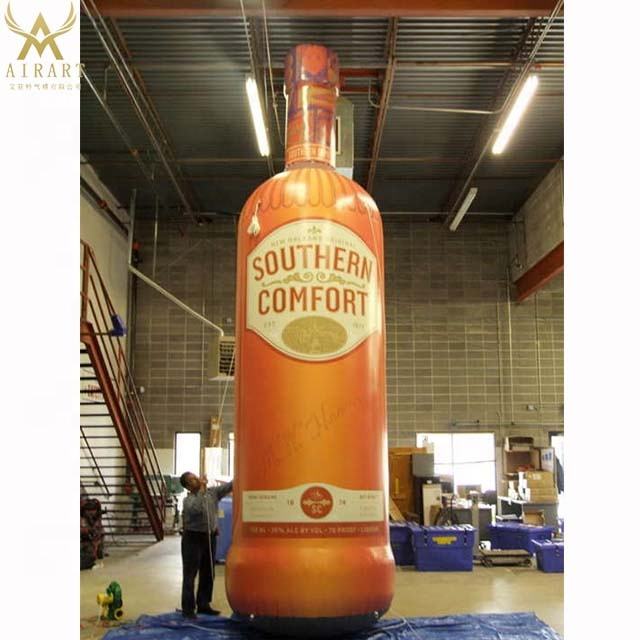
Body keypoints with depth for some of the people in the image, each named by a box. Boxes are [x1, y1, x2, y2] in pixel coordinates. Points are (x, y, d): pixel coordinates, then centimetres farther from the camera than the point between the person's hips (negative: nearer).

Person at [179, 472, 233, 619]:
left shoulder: (212, 492, 4)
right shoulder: (188, 500, -11)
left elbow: (228, 486, -2)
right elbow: (196, 509, -32)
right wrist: (201, 489, -26)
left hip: (210, 537, 6)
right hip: (193, 538, -6)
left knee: (208, 574, 13)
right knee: (190, 575, -1)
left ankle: (203, 604, 24)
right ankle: (188, 608, 5)